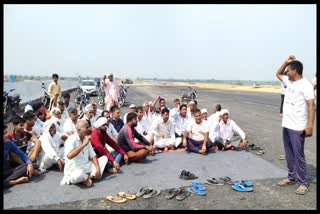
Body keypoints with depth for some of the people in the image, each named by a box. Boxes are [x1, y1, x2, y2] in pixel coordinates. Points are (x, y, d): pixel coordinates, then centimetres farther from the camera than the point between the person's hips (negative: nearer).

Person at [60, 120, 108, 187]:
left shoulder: (86, 139, 6)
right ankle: (89, 177, -5)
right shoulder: (71, 139, -16)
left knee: (104, 158, 1)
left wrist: (97, 168, -9)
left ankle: (90, 176, -15)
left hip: (87, 167, 8)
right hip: (74, 170, -8)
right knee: (79, 174, -40)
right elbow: (69, 156, -36)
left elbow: (93, 156, 6)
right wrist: (84, 144, -31)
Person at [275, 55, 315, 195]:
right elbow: (278, 74, 27)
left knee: (298, 155, -1)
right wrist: (286, 62, 10)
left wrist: (310, 126, -24)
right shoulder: (289, 81, 10)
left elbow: (311, 106, -18)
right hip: (286, 125, 8)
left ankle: (303, 183, 12)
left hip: (297, 127, -8)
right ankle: (291, 177, 28)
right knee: (289, 154, 16)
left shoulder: (305, 85, -13)